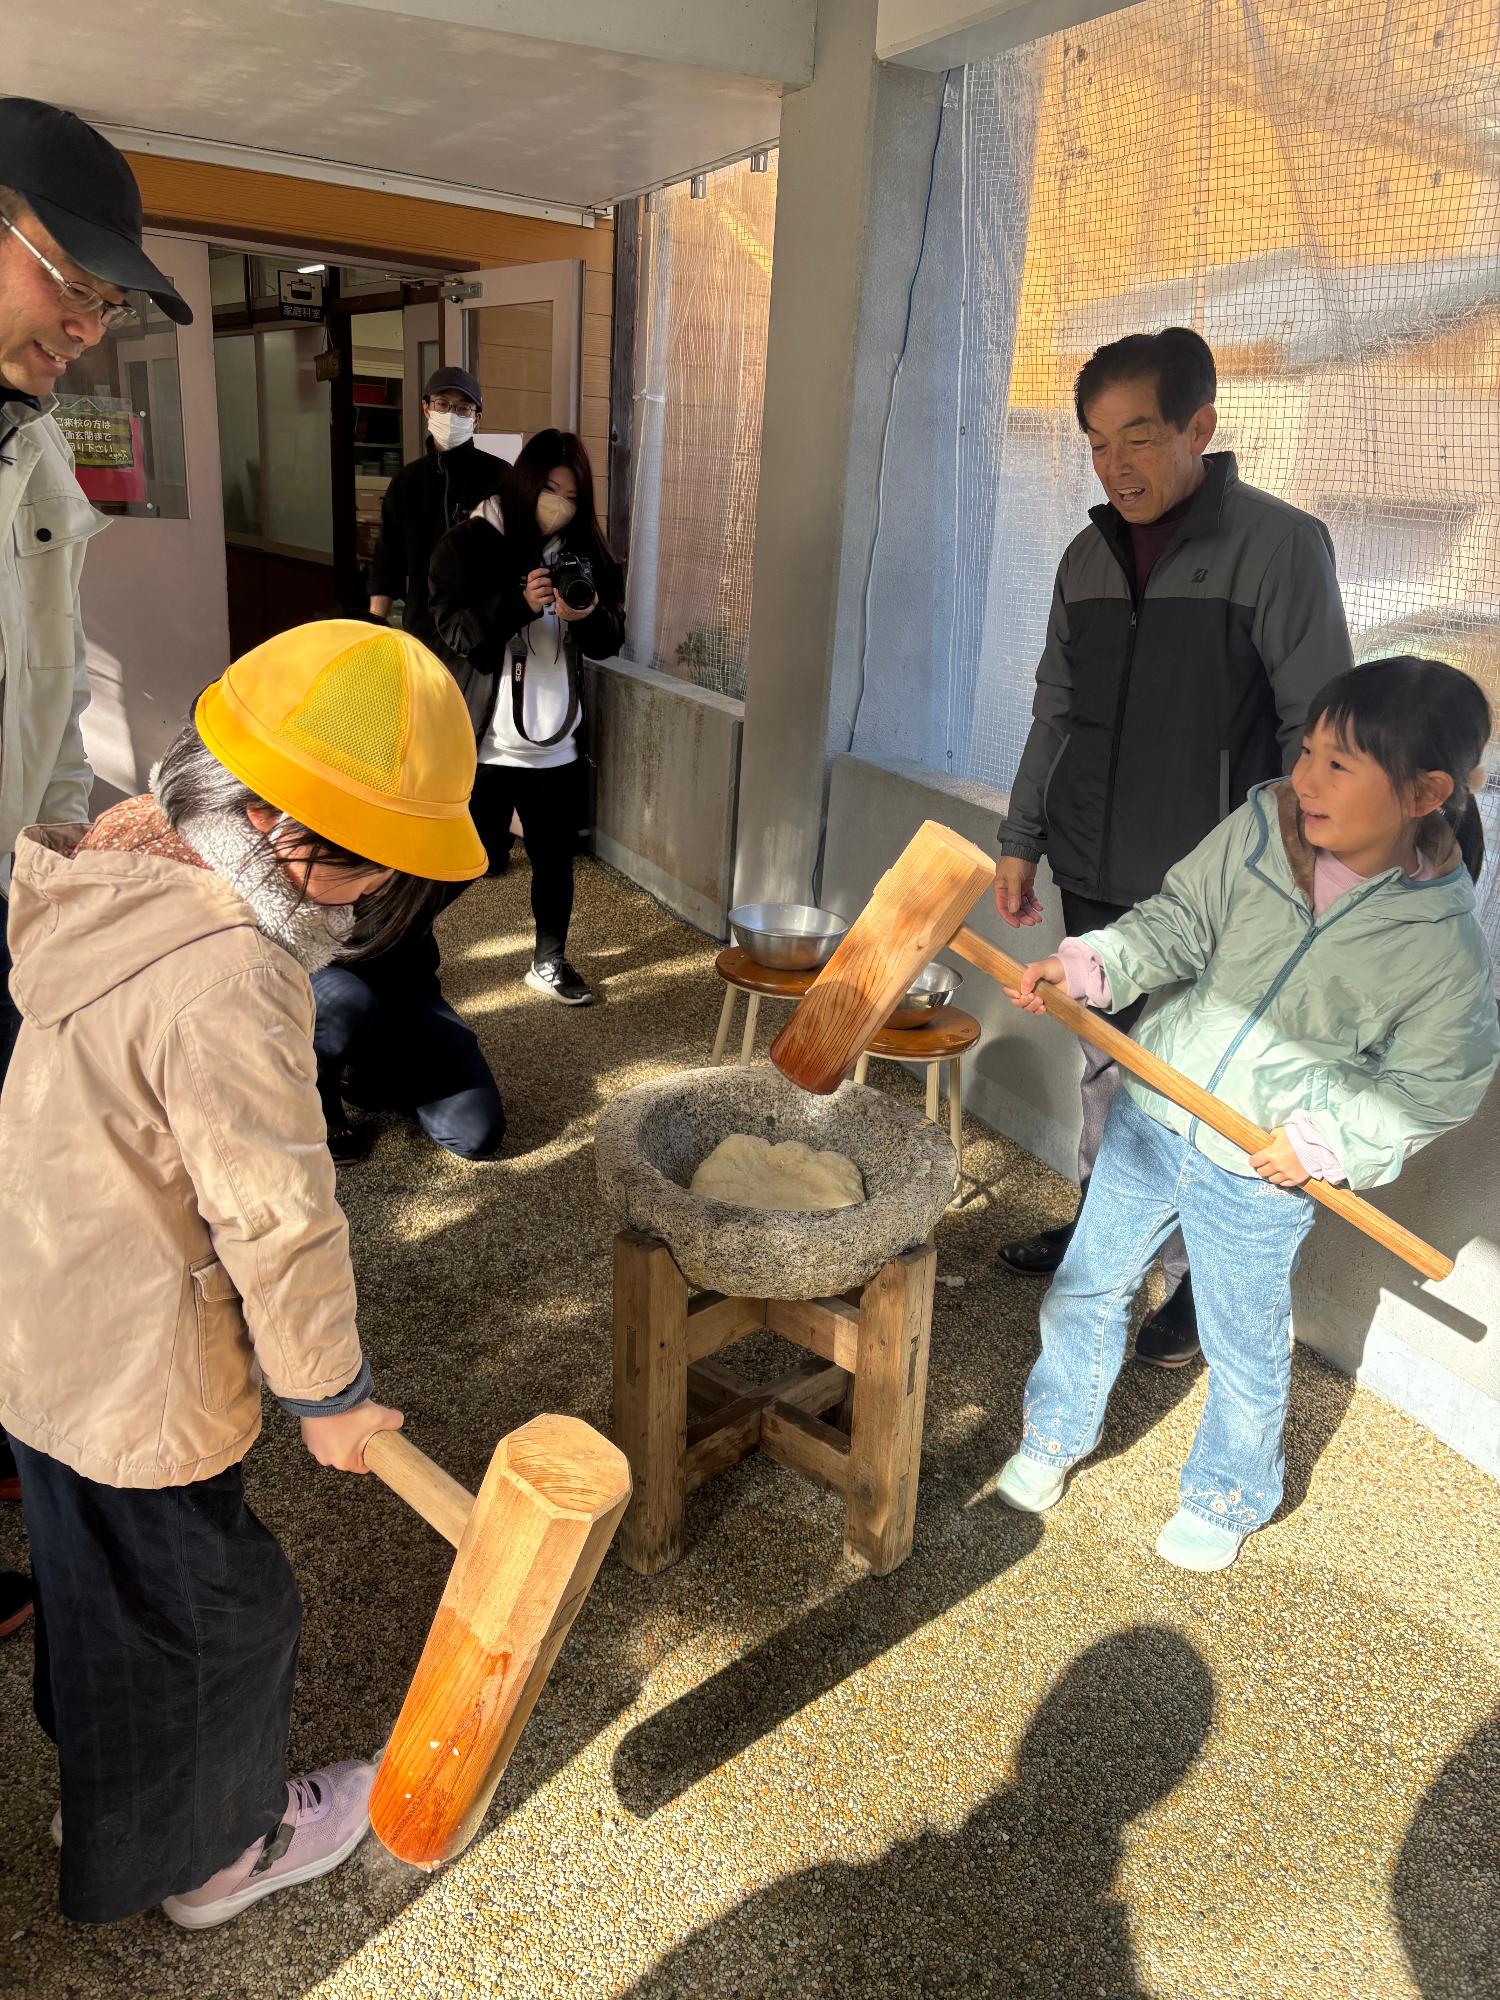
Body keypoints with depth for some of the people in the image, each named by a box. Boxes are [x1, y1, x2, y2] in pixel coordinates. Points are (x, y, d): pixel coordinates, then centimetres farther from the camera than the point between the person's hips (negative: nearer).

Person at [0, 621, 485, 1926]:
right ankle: (214, 1851, 41)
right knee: (208, 1607, 15)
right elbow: (276, 1220, -27)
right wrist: (330, 1390, -12)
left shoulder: (123, 865, -3)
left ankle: (109, 1791, 55)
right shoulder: (227, 984, -34)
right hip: (134, 1376, -9)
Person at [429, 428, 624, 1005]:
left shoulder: (580, 549, 7)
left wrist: (589, 614, -18)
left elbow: (610, 641, 5)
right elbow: (455, 630, -15)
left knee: (555, 857, 13)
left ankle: (549, 962, 31)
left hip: (555, 742, 5)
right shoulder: (469, 543, -6)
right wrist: (521, 603, -29)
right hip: (483, 742, -4)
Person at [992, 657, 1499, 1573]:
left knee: (1244, 1348, 15)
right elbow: (1178, 924, -5)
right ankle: (1056, 1434, 43)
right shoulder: (1259, 828, -11)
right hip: (1151, 1114, 3)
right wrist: (1089, 964, -20)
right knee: (1086, 1287, 16)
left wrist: (1328, 1139, -15)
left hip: (1261, 1172, -3)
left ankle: (1227, 1497, 44)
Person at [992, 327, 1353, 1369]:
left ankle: (1202, 1274, 21)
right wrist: (1022, 839, 15)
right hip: (1093, 877, 6)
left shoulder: (1278, 546, -10)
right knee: (1106, 1059, 18)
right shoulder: (1089, 557, 8)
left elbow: (1316, 729, -11)